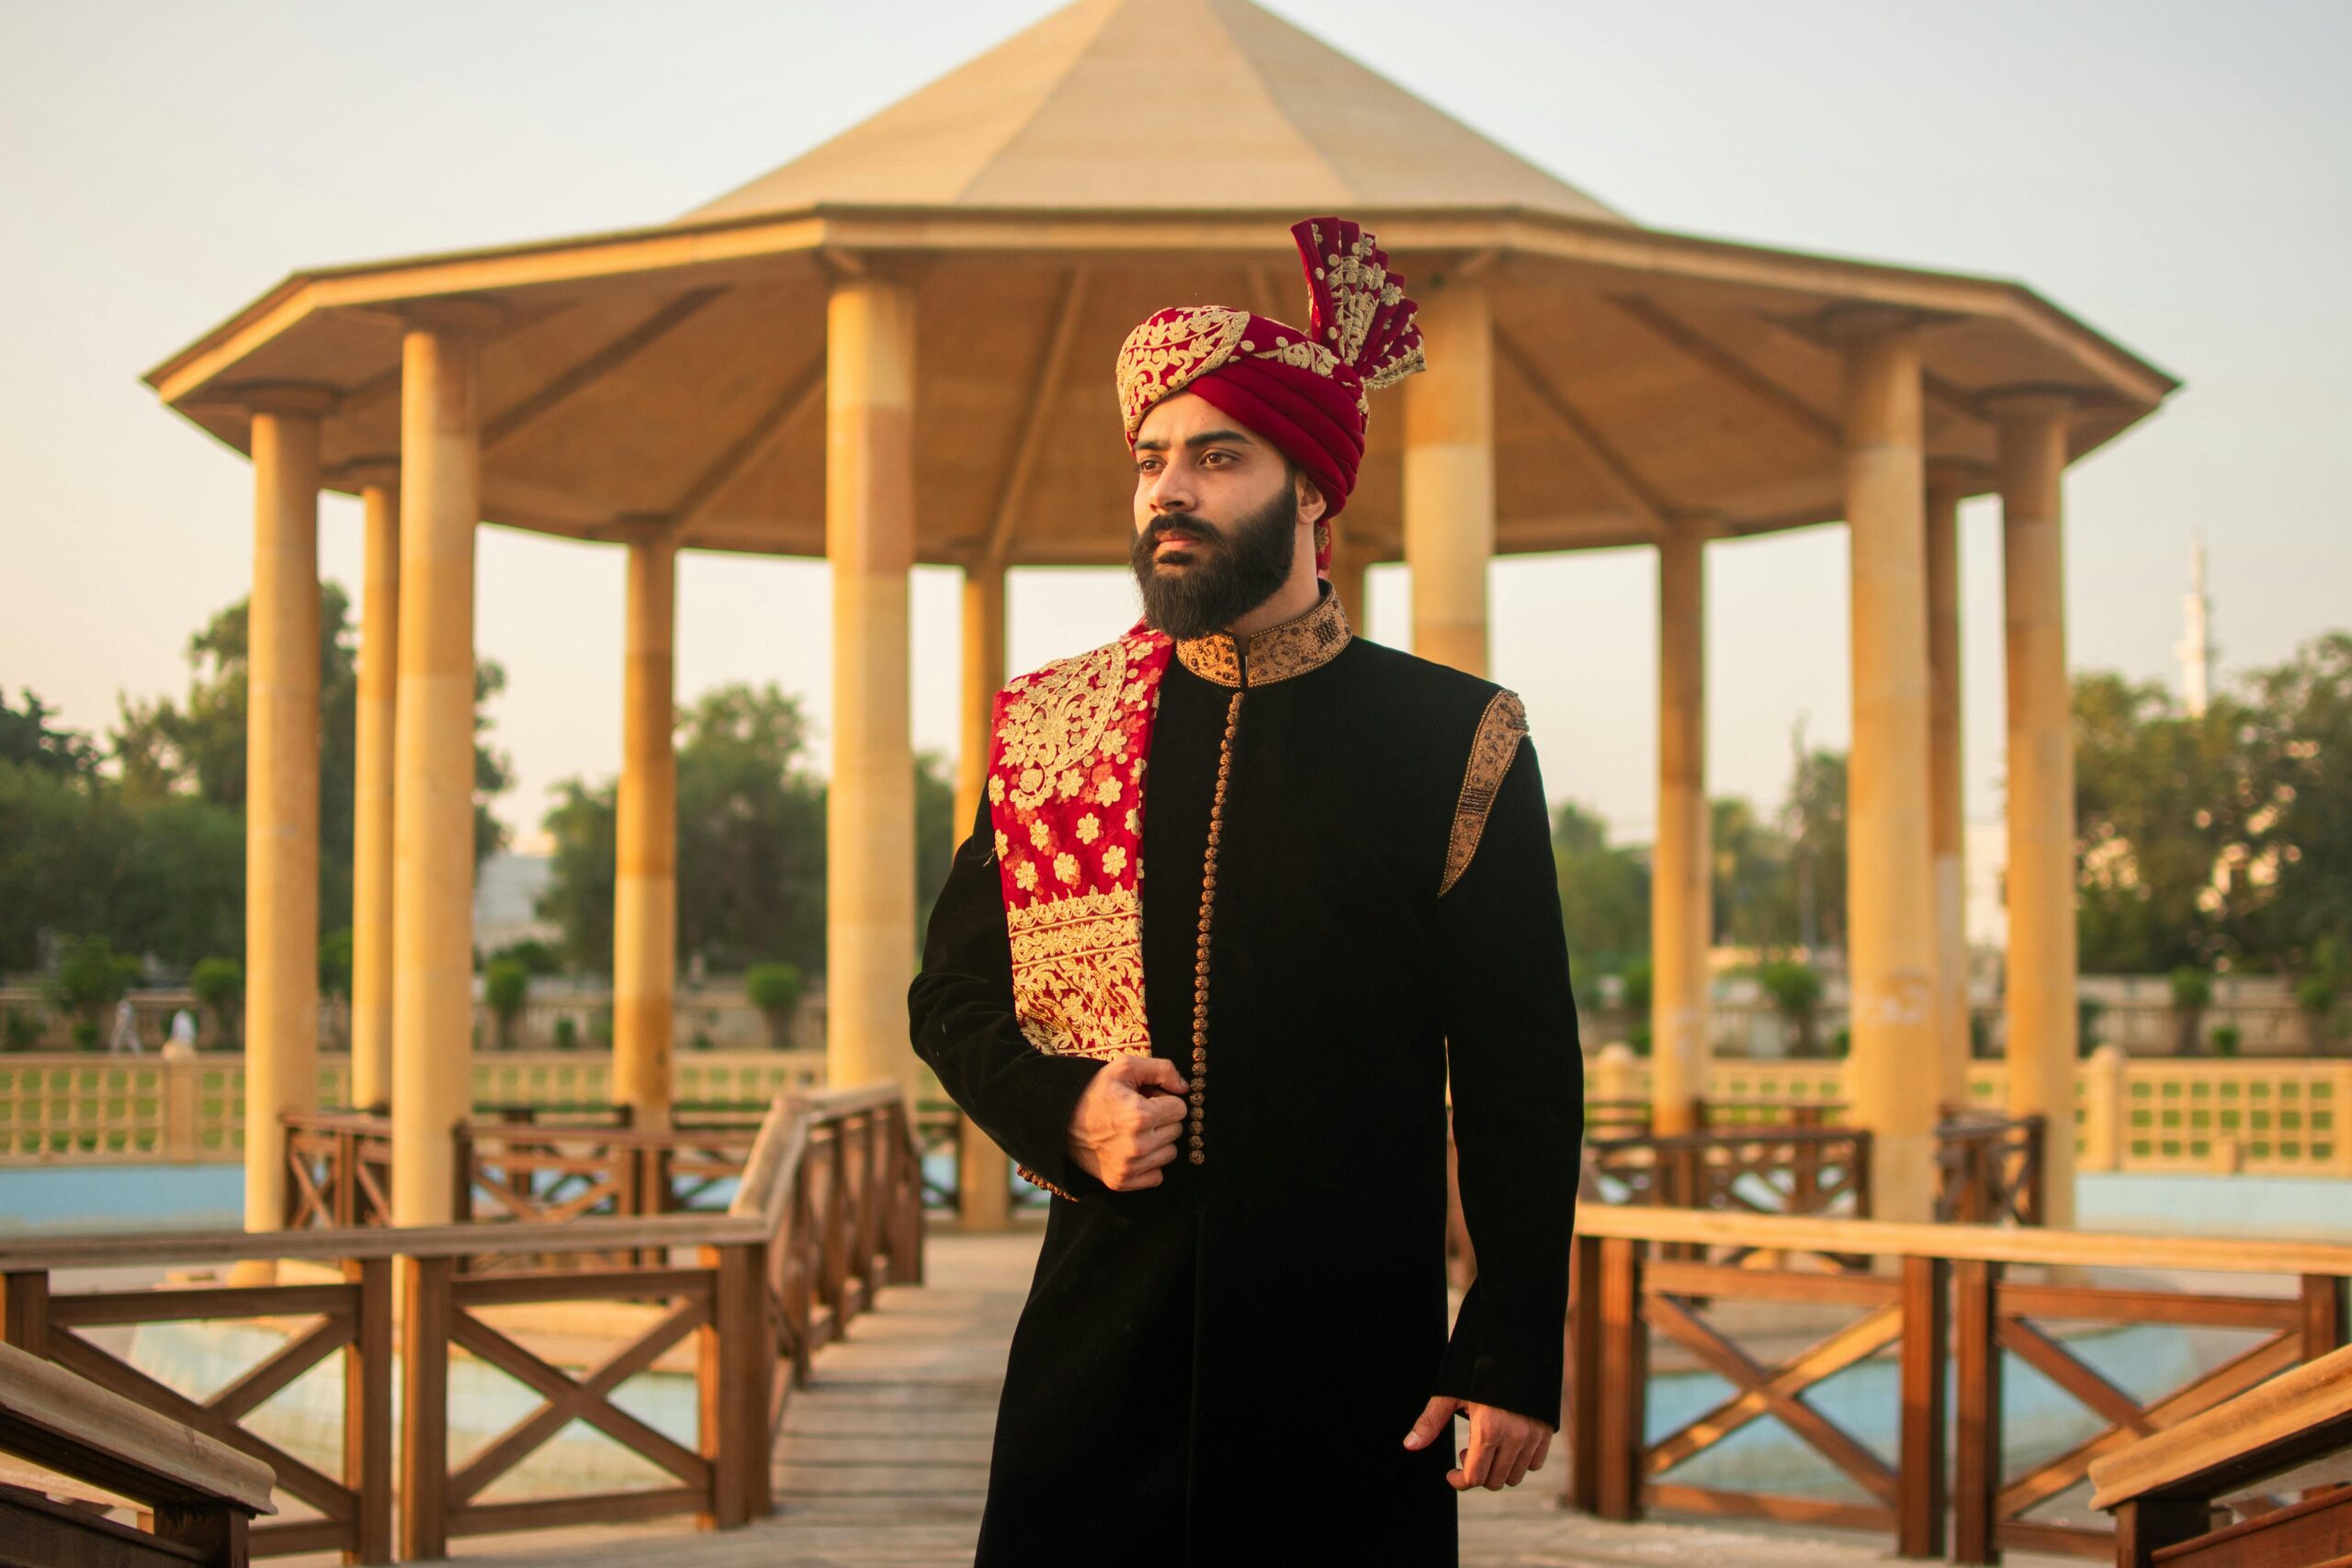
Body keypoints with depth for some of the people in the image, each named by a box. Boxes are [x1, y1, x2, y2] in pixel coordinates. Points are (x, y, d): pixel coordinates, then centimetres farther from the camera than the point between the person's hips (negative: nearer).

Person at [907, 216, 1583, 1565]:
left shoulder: (1454, 743, 0)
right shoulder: (1049, 727, 8)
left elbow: (1525, 1082, 0)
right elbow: (951, 996, 14)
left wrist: (1516, 1354, -6)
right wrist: (1063, 1110, -7)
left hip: (1354, 1354, -2)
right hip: (1100, 1339, 2)